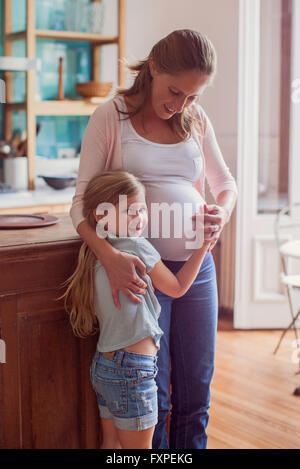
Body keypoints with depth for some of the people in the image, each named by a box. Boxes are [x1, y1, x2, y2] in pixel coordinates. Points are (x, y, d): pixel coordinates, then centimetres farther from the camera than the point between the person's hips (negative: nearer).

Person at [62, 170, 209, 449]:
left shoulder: (96, 256, 7)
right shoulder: (138, 247, -15)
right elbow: (177, 288, -1)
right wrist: (202, 247, 6)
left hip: (102, 364, 8)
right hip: (132, 368, -8)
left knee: (112, 444, 18)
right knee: (139, 447, 5)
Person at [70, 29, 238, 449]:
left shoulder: (196, 119, 8)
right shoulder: (110, 117, -4)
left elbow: (226, 183, 17)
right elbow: (82, 202, -9)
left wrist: (221, 213, -8)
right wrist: (109, 256, -28)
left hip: (196, 265, 4)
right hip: (138, 269, -4)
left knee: (196, 390, 12)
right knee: (151, 390, 4)